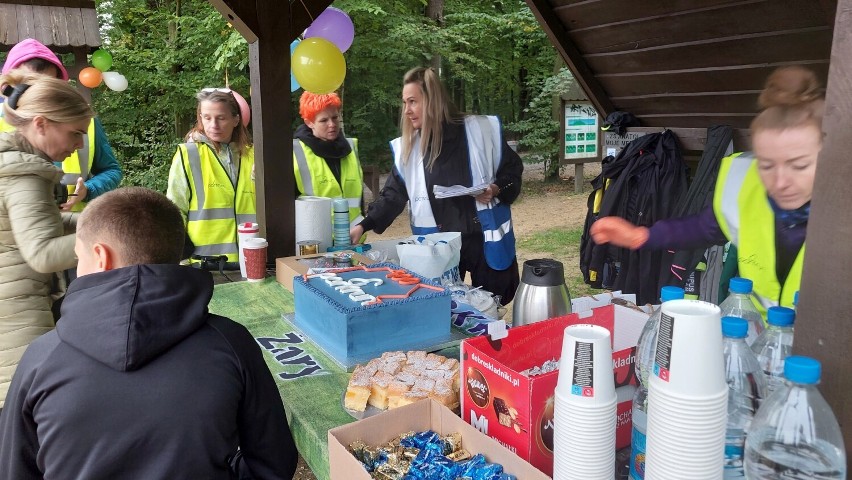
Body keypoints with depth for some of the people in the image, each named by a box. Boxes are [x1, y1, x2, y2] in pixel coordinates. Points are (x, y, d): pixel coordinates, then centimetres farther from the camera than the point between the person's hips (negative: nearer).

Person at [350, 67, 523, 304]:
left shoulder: (482, 130, -6)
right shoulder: (406, 148, 2)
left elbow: (512, 170, 3)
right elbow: (393, 195, 4)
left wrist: (496, 190, -16)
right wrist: (363, 225, -8)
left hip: (485, 240, -2)